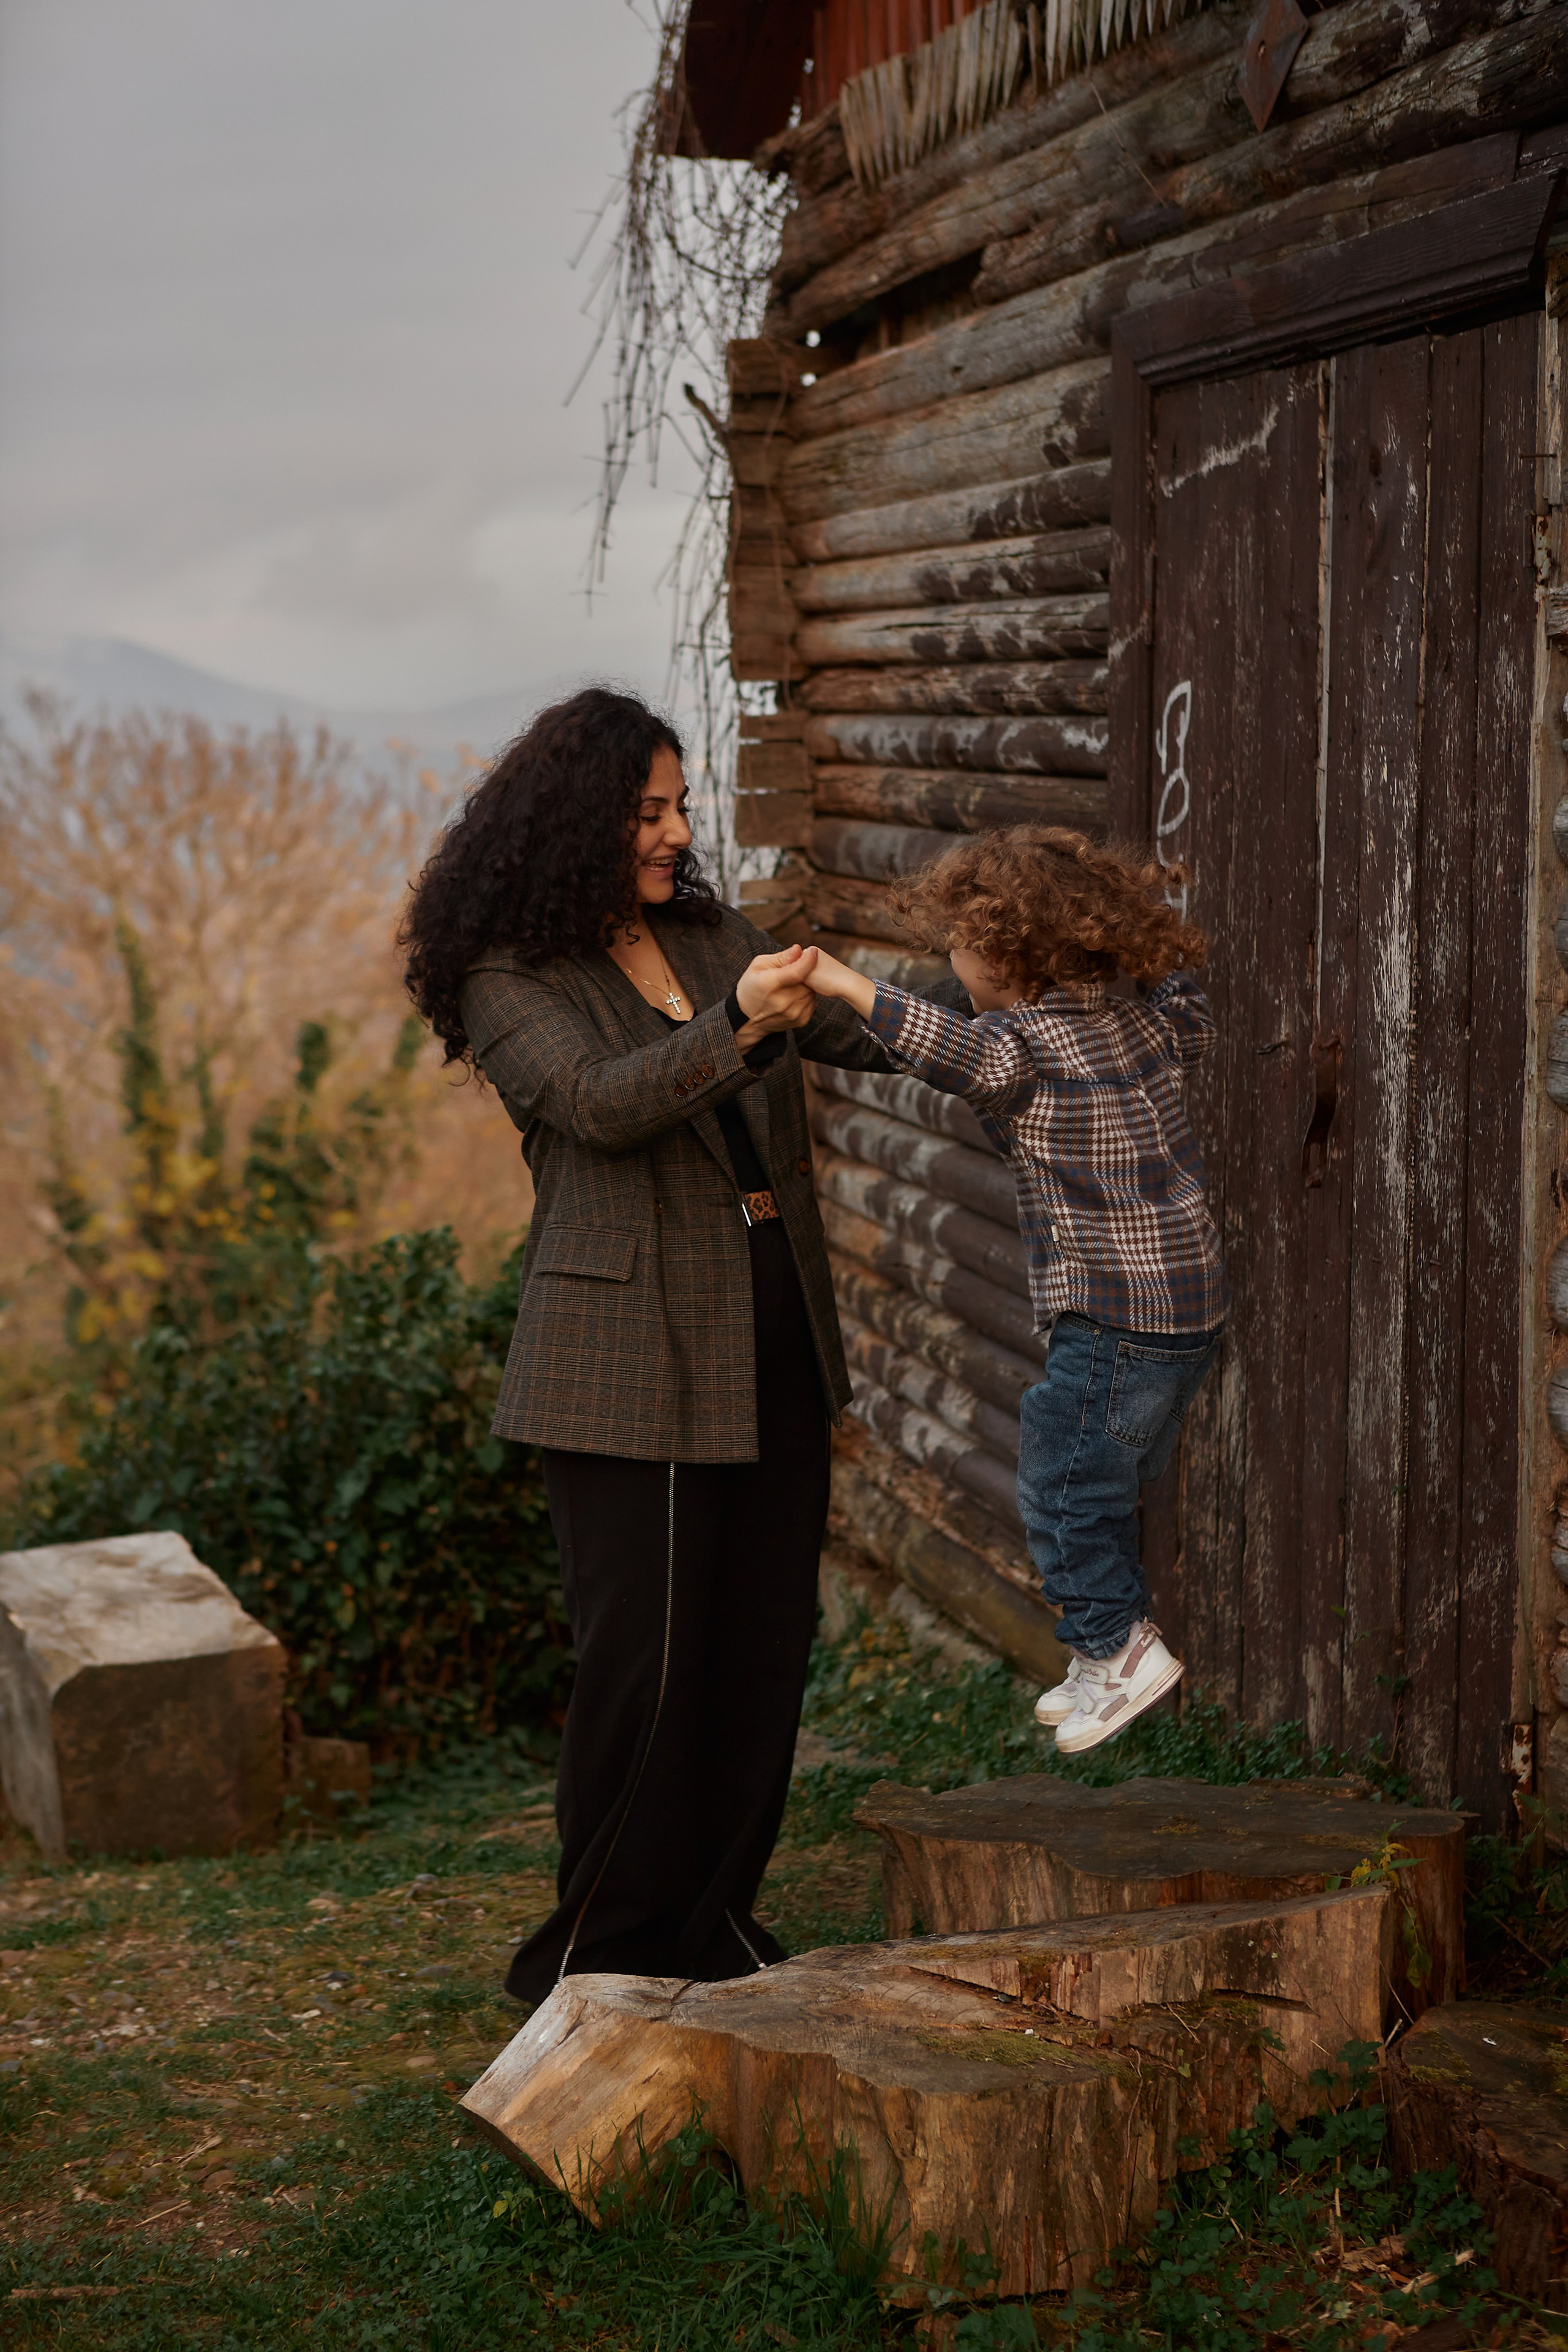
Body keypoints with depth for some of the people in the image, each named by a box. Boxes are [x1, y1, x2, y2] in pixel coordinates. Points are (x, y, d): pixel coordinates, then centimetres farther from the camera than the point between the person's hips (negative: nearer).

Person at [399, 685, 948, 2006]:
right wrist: (737, 1026, -34)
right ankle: (594, 1957, 10)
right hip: (631, 1360, -7)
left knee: (766, 1636, 9)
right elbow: (604, 1101, -21)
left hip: (773, 1335, 7)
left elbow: (858, 1030, 16)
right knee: (644, 1653, -5)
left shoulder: (712, 937, 14)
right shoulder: (510, 981, -5)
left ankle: (715, 1924, 23)